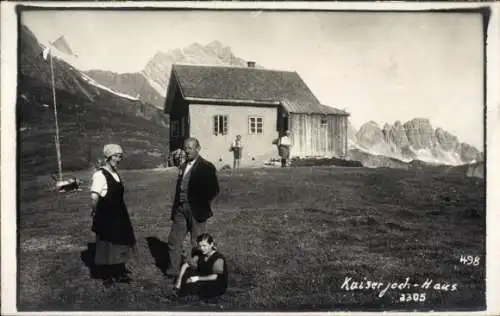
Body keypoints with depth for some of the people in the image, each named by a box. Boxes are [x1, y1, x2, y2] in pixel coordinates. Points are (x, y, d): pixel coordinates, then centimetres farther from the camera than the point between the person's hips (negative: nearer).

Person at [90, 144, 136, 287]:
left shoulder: (115, 173, 9)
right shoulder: (100, 175, -19)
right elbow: (95, 197, -27)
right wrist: (96, 213, -14)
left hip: (118, 216, 9)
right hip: (106, 217, -8)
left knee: (119, 244, 18)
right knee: (107, 246, 7)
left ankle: (119, 273, 33)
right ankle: (107, 276, 22)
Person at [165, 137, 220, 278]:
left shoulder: (206, 167, -7)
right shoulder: (184, 166, 14)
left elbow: (214, 190, -10)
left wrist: (201, 203, -10)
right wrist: (175, 207, 13)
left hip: (196, 210, -6)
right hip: (180, 209, 6)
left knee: (196, 244, 5)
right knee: (173, 241, 8)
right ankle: (173, 270, 19)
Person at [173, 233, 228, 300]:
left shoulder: (218, 258, -21)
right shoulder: (200, 255, -1)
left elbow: (215, 276, -30)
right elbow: (185, 265, 0)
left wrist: (198, 278, -32)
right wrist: (179, 279, -13)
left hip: (218, 287, -7)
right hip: (204, 283, 7)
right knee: (188, 271, -10)